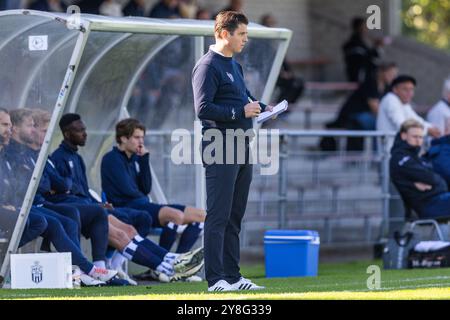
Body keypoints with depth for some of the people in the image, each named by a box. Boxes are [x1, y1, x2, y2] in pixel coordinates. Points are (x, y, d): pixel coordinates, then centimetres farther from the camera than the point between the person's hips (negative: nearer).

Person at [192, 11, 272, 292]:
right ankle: (215, 279, -8)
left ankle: (232, 276, 17)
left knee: (235, 216, 12)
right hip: (221, 149, -9)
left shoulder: (235, 65, 19)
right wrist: (241, 111, -18)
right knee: (219, 217, -8)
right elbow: (203, 108, -19)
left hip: (242, 147, 9)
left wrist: (261, 108, 9)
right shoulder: (207, 66, -11)